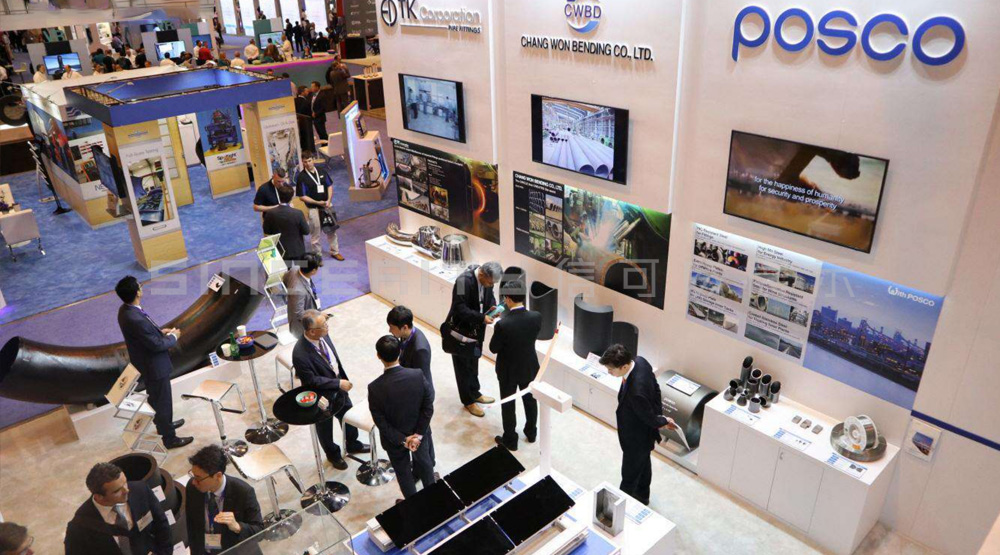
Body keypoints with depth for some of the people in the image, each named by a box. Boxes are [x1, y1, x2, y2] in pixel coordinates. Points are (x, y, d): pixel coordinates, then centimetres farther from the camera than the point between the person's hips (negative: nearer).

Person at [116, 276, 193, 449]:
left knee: (156, 398, 29)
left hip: (147, 363, 10)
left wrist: (161, 331, 2)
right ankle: (170, 438, 24)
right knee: (163, 402, 8)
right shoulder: (135, 319, -36)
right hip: (154, 366, -10)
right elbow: (156, 345, -27)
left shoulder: (126, 310, -6)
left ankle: (162, 424, 50)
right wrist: (173, 336, -11)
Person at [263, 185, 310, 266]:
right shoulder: (298, 213, -24)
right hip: (297, 250, -1)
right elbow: (306, 231, -13)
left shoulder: (270, 213, -18)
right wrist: (307, 223, 6)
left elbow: (266, 232, -4)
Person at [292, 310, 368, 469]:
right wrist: (338, 383, -25)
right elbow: (311, 380, -27)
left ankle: (352, 444, 55)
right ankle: (333, 454, 50)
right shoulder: (300, 354, -38)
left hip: (338, 386, 6)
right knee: (325, 427, 22)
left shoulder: (323, 335, -17)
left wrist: (343, 380, 9)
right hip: (322, 397, -6)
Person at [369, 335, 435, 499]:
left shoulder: (375, 387, -29)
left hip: (394, 438, -2)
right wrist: (418, 434, -10)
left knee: (403, 471, 23)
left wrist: (402, 440, -12)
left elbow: (380, 421, -21)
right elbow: (428, 407, -16)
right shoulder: (418, 375, -24)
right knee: (424, 462, 29)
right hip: (418, 432, 2)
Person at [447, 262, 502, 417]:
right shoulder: (464, 281, -30)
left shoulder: (486, 279, -7)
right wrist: (482, 318, -35)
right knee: (463, 366, 9)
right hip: (461, 331, -7)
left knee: (473, 362, 24)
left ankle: (474, 393, 42)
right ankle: (468, 401, 25)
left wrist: (492, 307, -12)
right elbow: (460, 309, -31)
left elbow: (489, 298, 9)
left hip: (476, 330, 7)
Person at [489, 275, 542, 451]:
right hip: (530, 367, 4)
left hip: (509, 370, -4)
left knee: (508, 404, 17)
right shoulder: (536, 317, -20)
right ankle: (531, 433, 45)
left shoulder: (503, 324, -32)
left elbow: (493, 348, -17)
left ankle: (510, 440, 33)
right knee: (530, 399, 25)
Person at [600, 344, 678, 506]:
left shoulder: (636, 391, -44)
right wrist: (659, 414, 4)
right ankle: (642, 497, 56)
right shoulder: (640, 361, -19)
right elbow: (656, 388, -1)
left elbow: (649, 418, -25)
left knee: (629, 475, 18)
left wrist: (663, 422, -5)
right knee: (643, 464, 32)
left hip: (636, 438, -9)